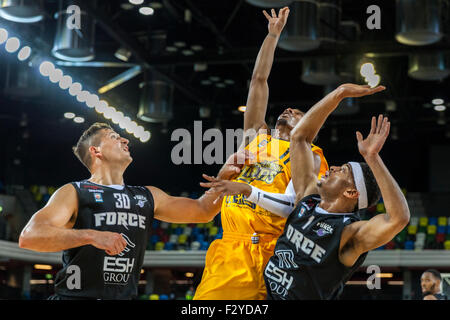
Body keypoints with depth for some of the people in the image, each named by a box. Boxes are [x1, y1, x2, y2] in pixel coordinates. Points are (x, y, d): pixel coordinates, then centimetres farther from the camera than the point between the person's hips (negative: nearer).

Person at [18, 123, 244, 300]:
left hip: (126, 296, 5)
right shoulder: (74, 193, -2)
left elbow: (202, 210, 16)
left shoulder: (147, 196, 16)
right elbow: (28, 237, -16)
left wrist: (222, 177, 1)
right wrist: (91, 236, -26)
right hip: (77, 296, -5)